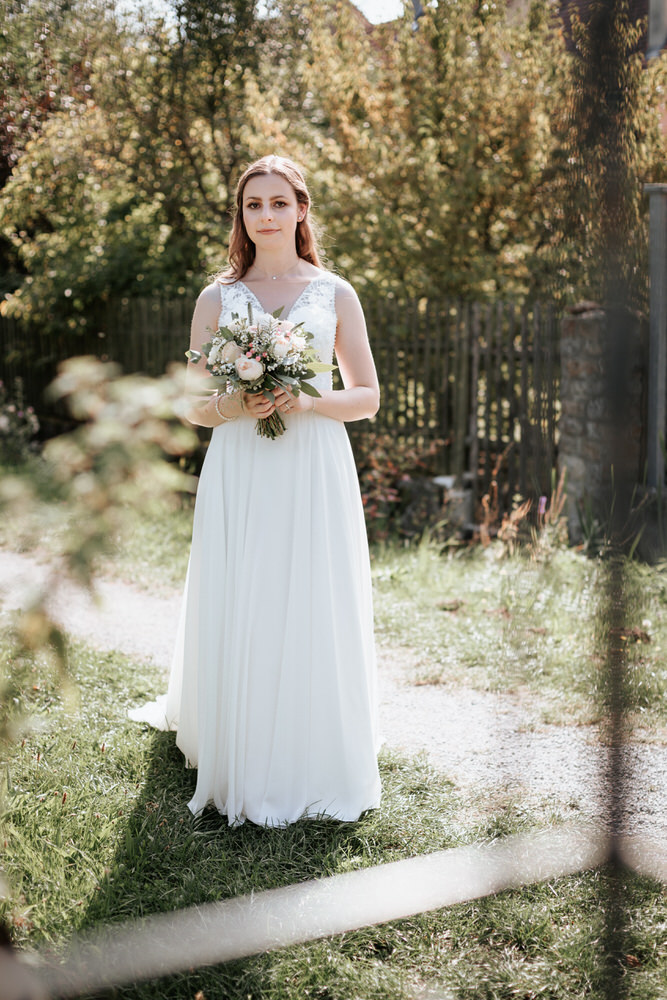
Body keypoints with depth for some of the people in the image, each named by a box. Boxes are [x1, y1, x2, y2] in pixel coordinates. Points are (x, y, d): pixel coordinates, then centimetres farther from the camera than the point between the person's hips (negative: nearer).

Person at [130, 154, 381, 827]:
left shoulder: (335, 294, 8)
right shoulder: (217, 299, 8)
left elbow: (367, 397, 7)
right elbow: (193, 406, 8)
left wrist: (309, 402, -11)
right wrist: (236, 404, -13)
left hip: (315, 475, 0)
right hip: (239, 476, 0)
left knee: (314, 615, 0)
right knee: (237, 621, 0)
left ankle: (315, 767, 16)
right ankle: (242, 768, 15)